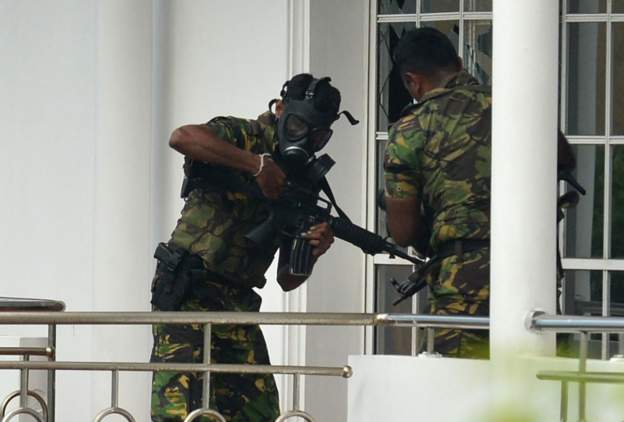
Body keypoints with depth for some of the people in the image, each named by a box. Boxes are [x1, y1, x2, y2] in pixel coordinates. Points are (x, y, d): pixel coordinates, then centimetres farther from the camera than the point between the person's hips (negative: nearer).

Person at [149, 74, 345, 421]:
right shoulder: (241, 136, -3)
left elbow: (287, 280, 13)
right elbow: (182, 137, -28)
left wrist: (313, 252, -10)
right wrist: (257, 164, -25)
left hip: (239, 302, 7)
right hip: (187, 294, -7)